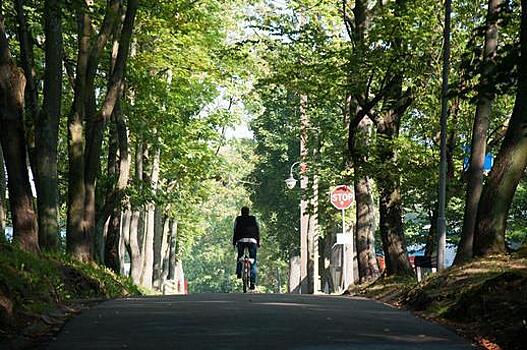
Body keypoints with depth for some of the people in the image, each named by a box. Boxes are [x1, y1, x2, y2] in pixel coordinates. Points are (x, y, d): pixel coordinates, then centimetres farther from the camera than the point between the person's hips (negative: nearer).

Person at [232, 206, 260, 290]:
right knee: (253, 262, 4)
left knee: (240, 256, 24)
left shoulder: (238, 219, 13)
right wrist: (258, 243, 18)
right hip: (252, 241, 1)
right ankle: (253, 282, -6)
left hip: (241, 240, -1)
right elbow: (257, 231, 14)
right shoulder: (254, 219, 17)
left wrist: (234, 242, 12)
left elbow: (235, 231, 8)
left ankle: (239, 272, 2)